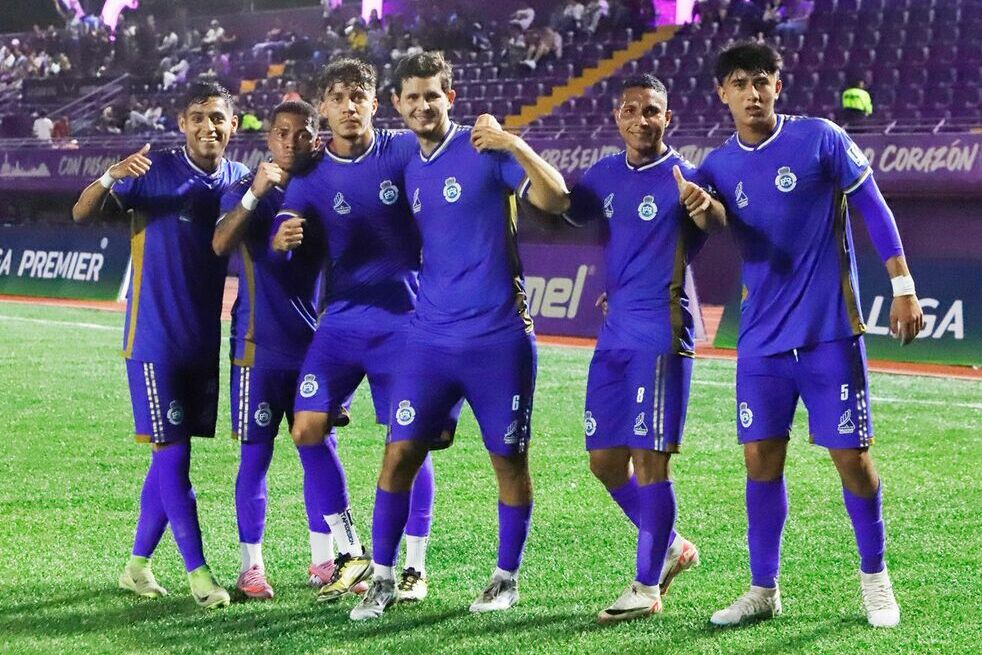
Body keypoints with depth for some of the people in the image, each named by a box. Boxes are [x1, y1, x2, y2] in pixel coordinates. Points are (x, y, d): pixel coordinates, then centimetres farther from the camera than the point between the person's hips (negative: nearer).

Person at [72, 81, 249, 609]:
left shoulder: (239, 181, 4)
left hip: (205, 341, 5)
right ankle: (197, 572, 2)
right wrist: (109, 178, -35)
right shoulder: (155, 172, -9)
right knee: (173, 455, -4)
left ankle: (138, 565, 21)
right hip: (155, 340, -5)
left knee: (171, 455, 10)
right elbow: (82, 214, -13)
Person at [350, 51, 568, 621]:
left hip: (498, 337, -4)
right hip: (432, 335, 5)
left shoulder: (484, 151, -5)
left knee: (509, 458, 5)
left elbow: (554, 198, -16)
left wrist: (513, 144, -27)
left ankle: (508, 578, 19)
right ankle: (383, 578, 6)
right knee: (400, 451, -2)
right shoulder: (409, 171, 12)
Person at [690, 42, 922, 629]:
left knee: (851, 455, 0)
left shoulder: (821, 139, -5)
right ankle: (764, 590, 14)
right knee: (761, 459, 3)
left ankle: (875, 578, 18)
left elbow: (874, 208, -2)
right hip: (763, 338, 3)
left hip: (830, 332, -3)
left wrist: (903, 286, -7)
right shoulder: (718, 166, 5)